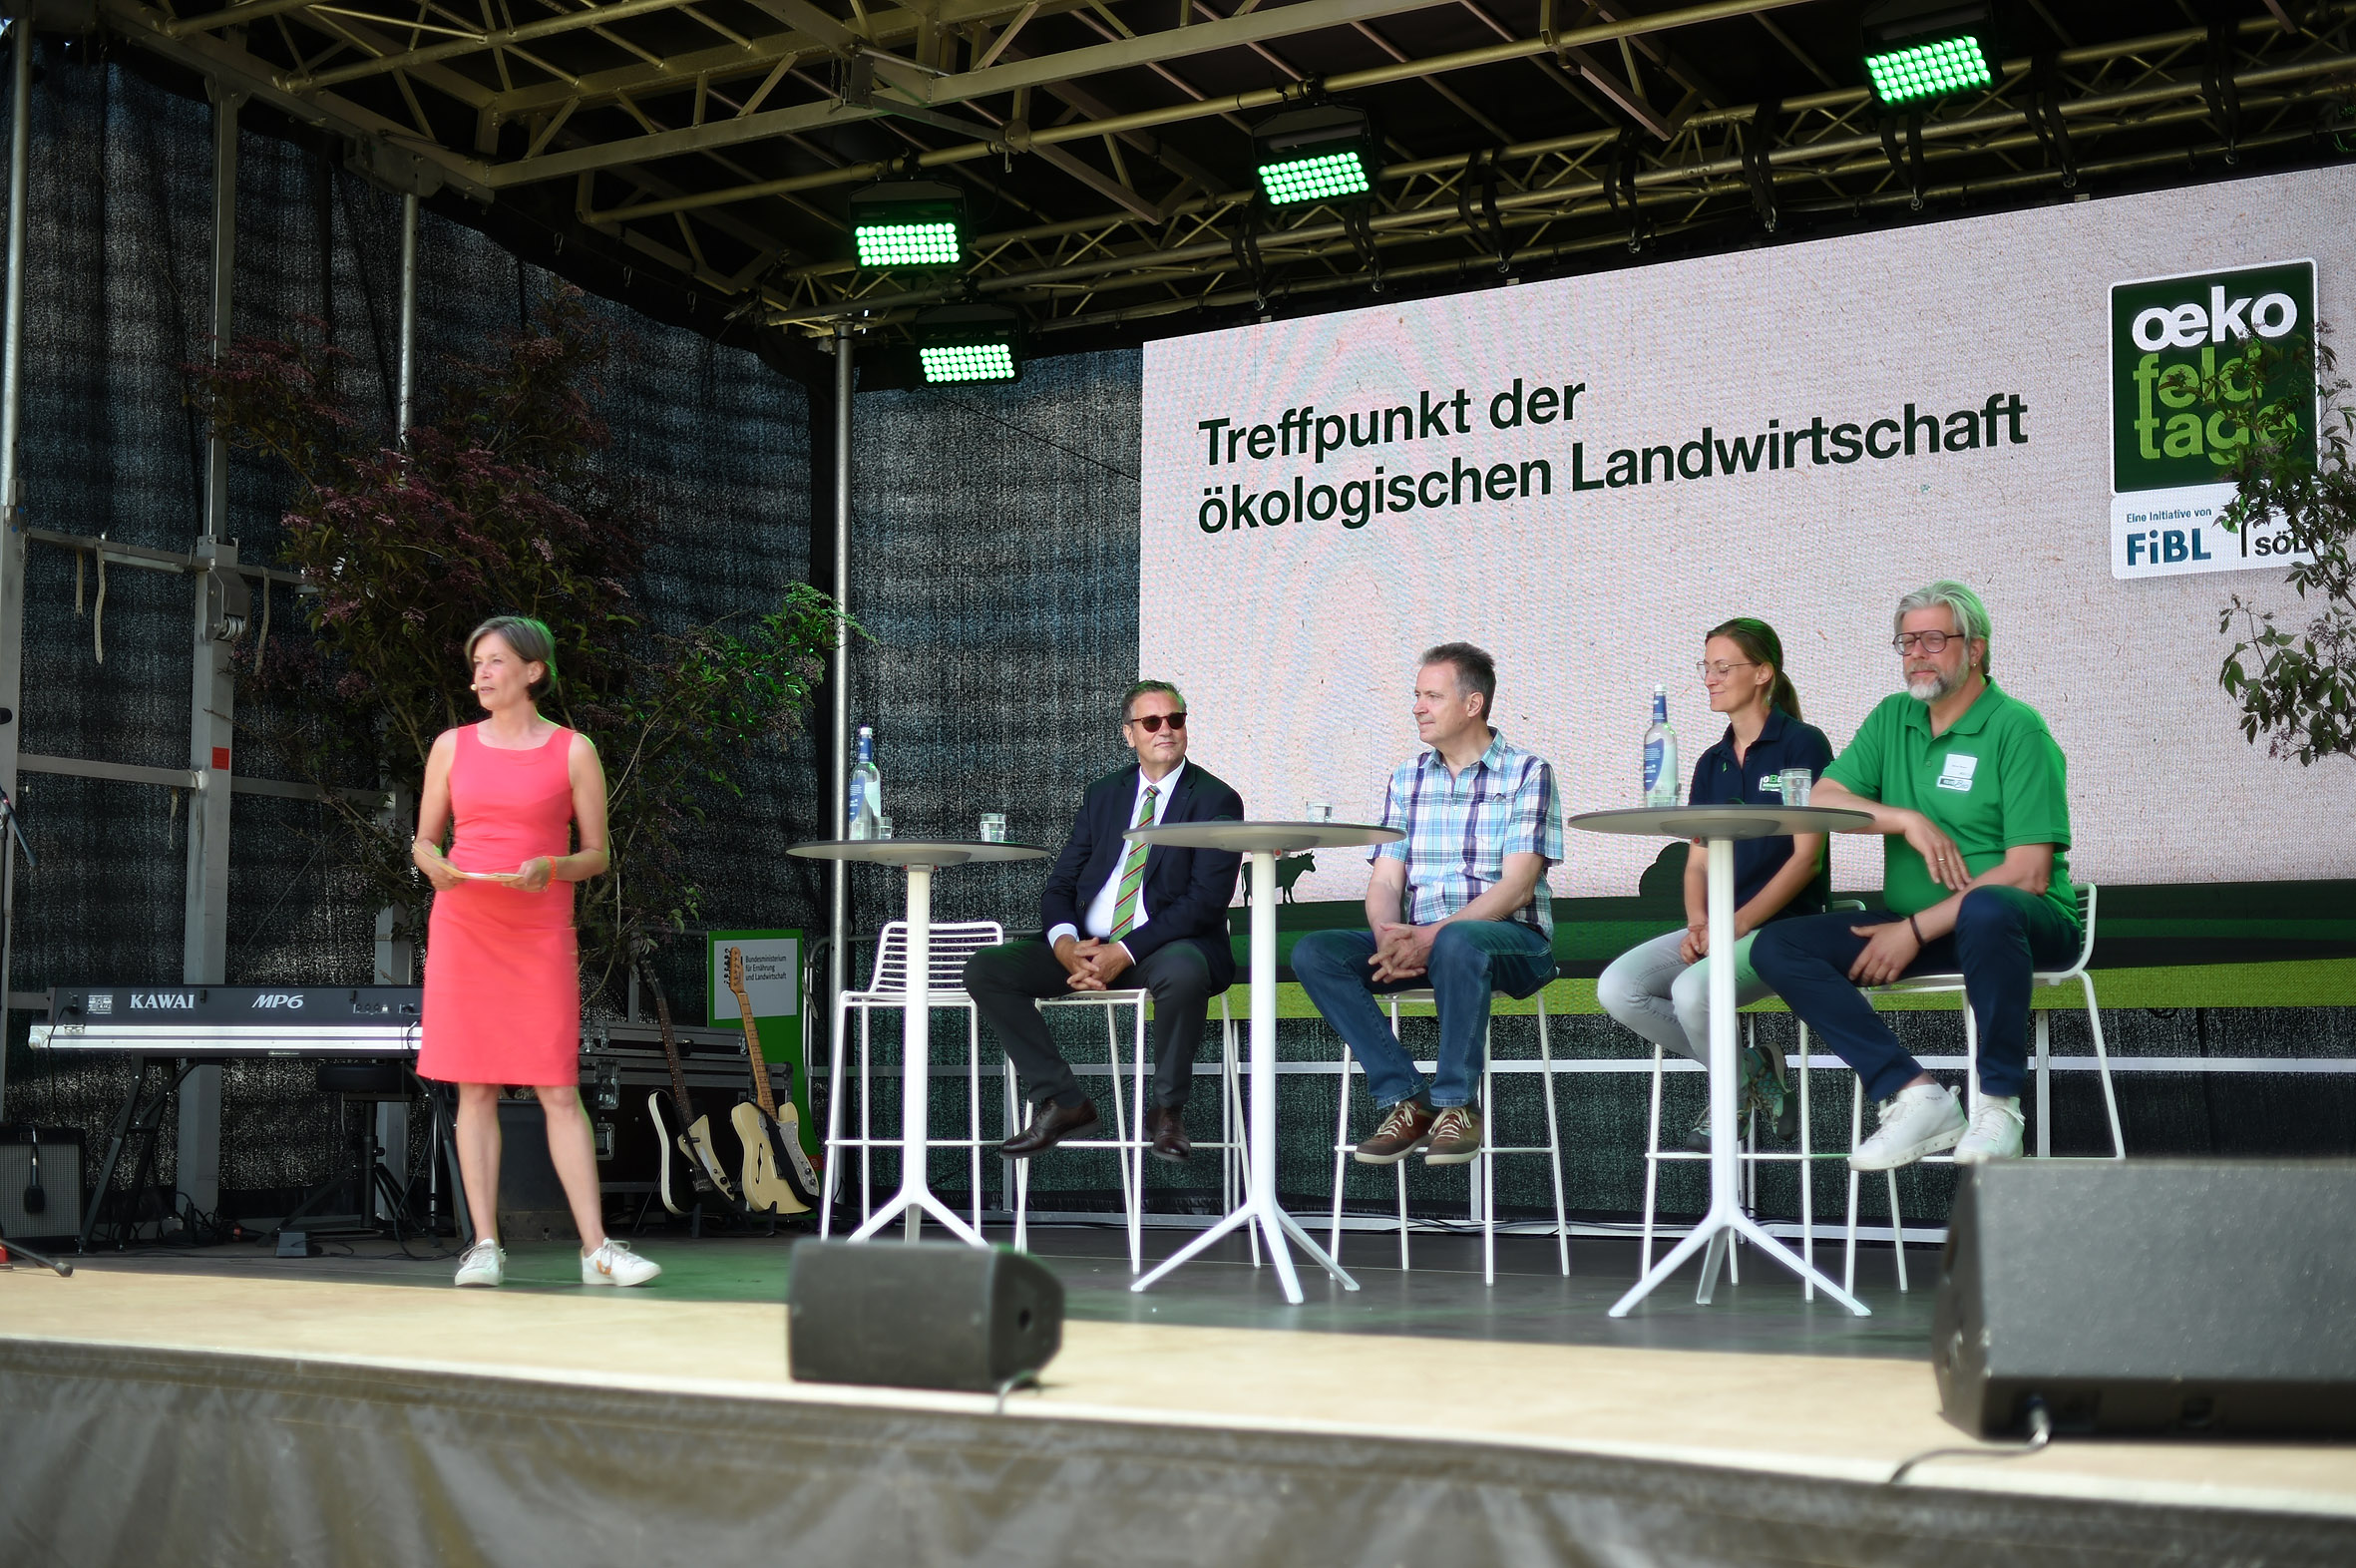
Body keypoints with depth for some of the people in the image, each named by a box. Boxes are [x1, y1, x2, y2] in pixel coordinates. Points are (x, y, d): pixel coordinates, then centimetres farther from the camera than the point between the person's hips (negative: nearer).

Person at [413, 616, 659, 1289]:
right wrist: (435, 867, -8)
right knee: (475, 1089, 0)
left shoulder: (573, 752, 3)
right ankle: (485, 1246, 4)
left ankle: (596, 1248, -4)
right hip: (461, 927, 2)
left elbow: (597, 856, 5)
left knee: (559, 1092, -6)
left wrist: (549, 868, -15)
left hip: (540, 935, -2)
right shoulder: (452, 746, 10)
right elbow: (423, 840, 15)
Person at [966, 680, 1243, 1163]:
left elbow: (1206, 901, -12)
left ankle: (1167, 1112, -18)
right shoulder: (1103, 794, 15)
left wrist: (1125, 952, -22)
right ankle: (1062, 1103, -9)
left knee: (1182, 971, -41)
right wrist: (1067, 946, -13)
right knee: (985, 970, -14)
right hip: (1087, 946, 5)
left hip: (1168, 947, -5)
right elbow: (1059, 887, 11)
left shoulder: (1215, 800, 0)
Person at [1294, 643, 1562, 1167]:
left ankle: (1456, 1103, -23)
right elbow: (1385, 881, 7)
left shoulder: (1527, 772, -2)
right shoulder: (1407, 779, 15)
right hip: (1418, 942, 5)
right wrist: (1388, 936, -16)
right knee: (1314, 952, -19)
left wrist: (1432, 935, -24)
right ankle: (1405, 1098, -18)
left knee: (1455, 943, -41)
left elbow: (1517, 887, -12)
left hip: (1512, 939, -5)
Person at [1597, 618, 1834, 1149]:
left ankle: (1731, 1094, -3)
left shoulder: (1802, 745, -3)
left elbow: (1807, 857, -10)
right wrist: (1698, 923, -7)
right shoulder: (1712, 763, 17)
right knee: (1617, 988, -17)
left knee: (1694, 989, -34)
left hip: (1784, 924, -7)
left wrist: (1738, 923, -18)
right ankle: (1750, 1069, -2)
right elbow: (1697, 863, 15)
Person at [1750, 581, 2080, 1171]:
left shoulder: (2017, 730, -7)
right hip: (1916, 925, 6)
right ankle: (1915, 1096, -24)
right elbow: (1820, 802, 3)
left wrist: (1917, 929, -19)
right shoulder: (1892, 718, 13)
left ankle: (1998, 1102, -27)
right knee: (1777, 946, -14)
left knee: (1986, 908, -42)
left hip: (2032, 921, -6)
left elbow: (2027, 874, -15)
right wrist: (1908, 820, -13)